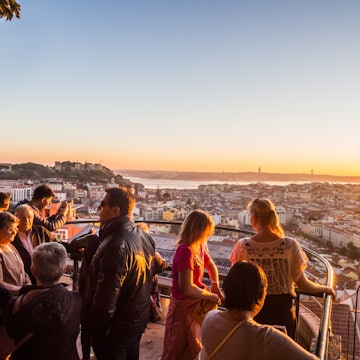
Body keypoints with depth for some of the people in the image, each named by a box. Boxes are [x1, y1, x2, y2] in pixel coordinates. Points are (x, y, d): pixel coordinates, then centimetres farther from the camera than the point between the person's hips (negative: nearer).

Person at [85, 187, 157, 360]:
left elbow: (106, 298, -27)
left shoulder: (116, 245, -31)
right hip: (139, 320, 8)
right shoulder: (145, 237, -3)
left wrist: (95, 328, -14)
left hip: (116, 326, -7)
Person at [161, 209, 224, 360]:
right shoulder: (185, 251, -29)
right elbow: (186, 288, -33)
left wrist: (215, 287, 0)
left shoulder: (199, 247, -2)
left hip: (197, 302, 8)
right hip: (184, 305, -8)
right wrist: (210, 296, -18)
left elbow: (211, 266, 17)